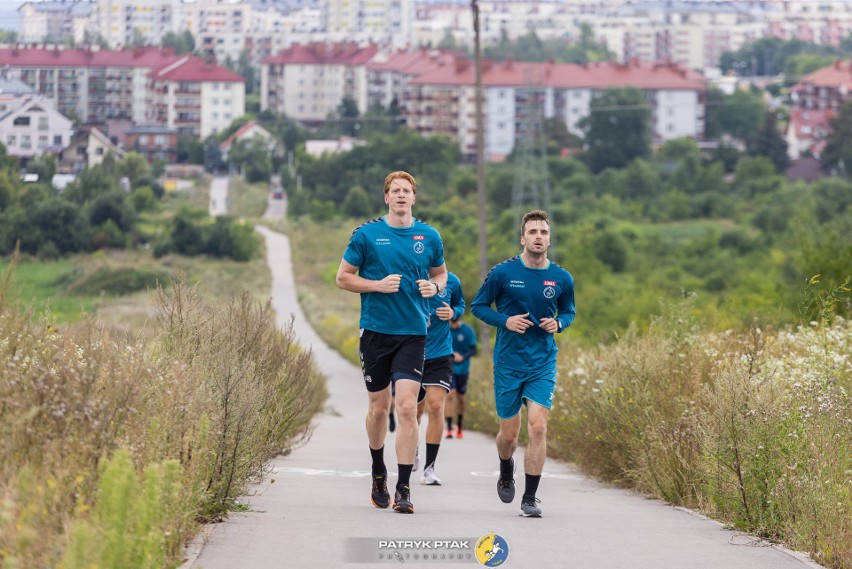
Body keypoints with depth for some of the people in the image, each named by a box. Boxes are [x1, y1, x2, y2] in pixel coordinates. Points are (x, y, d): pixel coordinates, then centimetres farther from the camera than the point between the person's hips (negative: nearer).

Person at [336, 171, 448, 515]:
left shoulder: (429, 237, 6)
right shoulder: (367, 234, 0)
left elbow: (440, 273, 22)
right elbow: (343, 278, 4)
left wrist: (434, 286, -2)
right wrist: (378, 285, -12)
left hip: (413, 333, 0)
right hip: (376, 331, 0)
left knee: (407, 408, -11)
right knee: (378, 406, 9)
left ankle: (403, 488, -10)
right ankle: (378, 473, 34)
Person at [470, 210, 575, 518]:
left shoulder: (562, 279, 0)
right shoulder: (503, 272, -6)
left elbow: (568, 311, 17)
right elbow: (478, 306, 4)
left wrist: (559, 323, -5)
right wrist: (505, 320, -13)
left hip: (543, 364, 1)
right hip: (508, 363, 0)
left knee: (538, 426, -14)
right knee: (509, 433, 7)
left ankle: (530, 498, -6)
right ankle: (506, 470, 42)